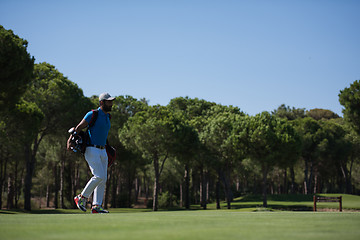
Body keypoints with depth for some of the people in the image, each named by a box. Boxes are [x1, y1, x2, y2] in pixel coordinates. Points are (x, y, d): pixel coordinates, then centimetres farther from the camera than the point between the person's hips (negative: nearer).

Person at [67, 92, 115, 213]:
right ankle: (81, 198, 0)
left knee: (103, 179, 2)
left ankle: (96, 206, 5)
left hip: (102, 151, 8)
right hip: (92, 150, -8)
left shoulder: (107, 116, 15)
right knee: (99, 176, -16)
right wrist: (70, 141, -15)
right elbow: (79, 127, -6)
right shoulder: (92, 114, -9)